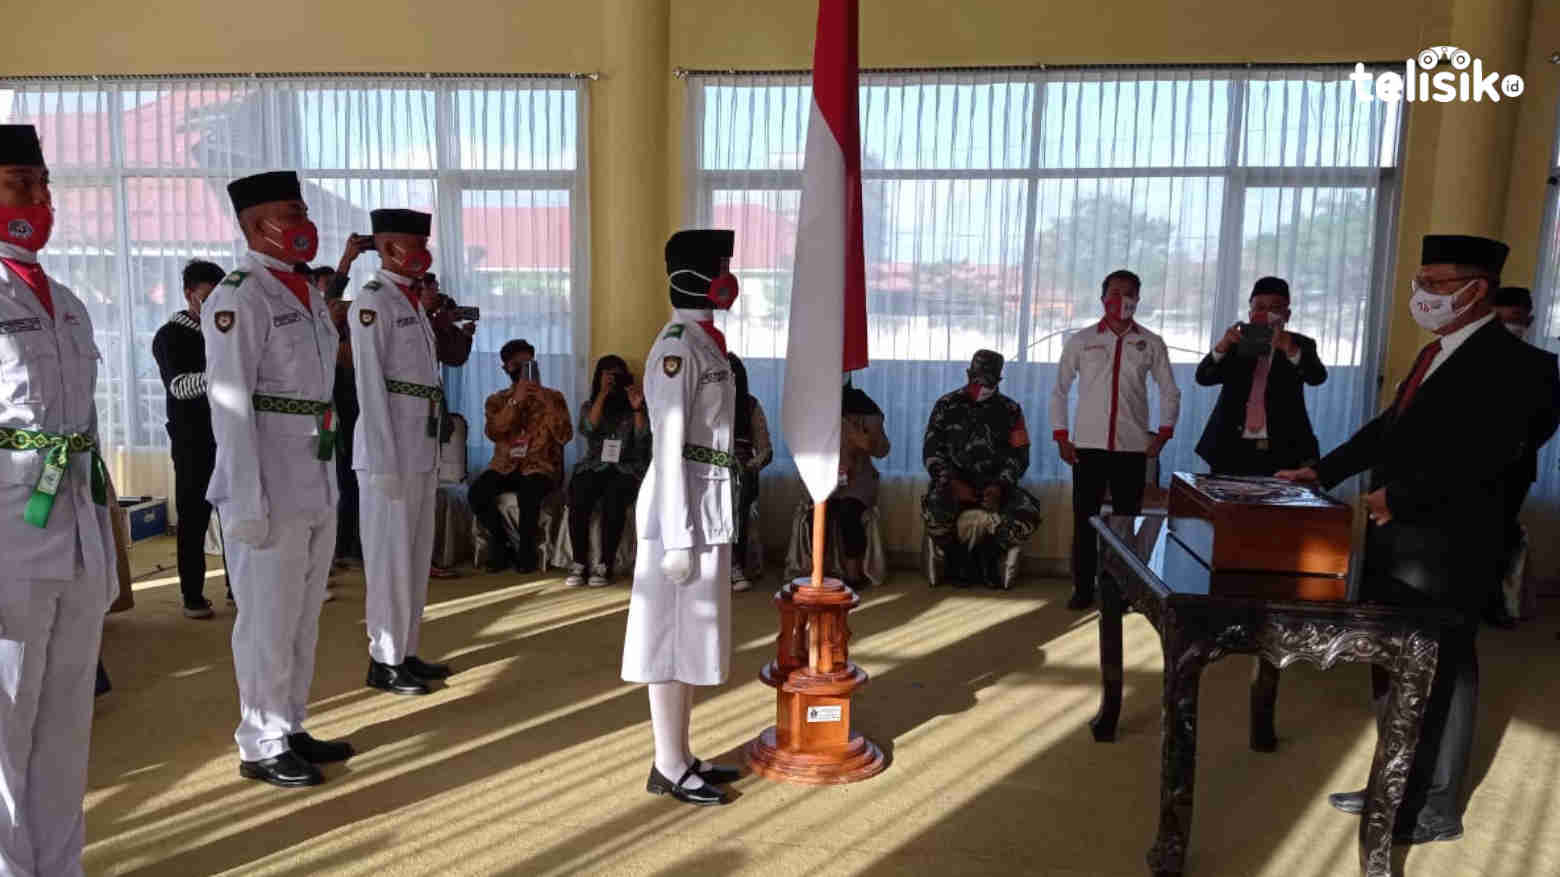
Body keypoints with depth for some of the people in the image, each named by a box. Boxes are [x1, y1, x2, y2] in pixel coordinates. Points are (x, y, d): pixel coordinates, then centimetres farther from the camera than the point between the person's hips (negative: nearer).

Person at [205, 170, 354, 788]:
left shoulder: (307, 292, 14)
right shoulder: (238, 297, -12)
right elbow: (229, 403, -16)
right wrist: (246, 501, -20)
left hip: (317, 486, 9)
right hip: (271, 491, -8)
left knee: (304, 614, 16)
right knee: (269, 619, 2)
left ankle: (291, 728, 30)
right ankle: (262, 747, 16)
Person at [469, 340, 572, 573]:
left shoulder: (553, 397, 8)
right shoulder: (496, 400, 12)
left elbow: (565, 437, -5)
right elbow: (493, 433, -8)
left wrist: (547, 403, -15)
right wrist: (516, 401, -16)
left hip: (540, 466, -2)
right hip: (505, 465, 2)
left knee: (528, 493, -36)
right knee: (477, 493, -27)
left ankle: (526, 550, -11)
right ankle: (502, 545, -4)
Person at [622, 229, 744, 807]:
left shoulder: (702, 342, 14)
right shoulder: (677, 347, -15)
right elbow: (668, 448, -19)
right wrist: (678, 537, -19)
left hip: (707, 509, 10)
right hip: (684, 512, -10)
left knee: (692, 638, 15)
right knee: (673, 639, 0)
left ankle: (681, 757, 26)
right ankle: (668, 769, 12)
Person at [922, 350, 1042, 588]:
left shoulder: (1010, 409, 10)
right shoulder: (947, 405, 6)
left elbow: (1019, 454, 6)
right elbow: (932, 452, 1)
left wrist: (1000, 486, -13)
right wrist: (953, 483, -15)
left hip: (994, 484, 2)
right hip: (954, 482, -1)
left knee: (1029, 513, -27)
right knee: (934, 510, -35)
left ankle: (989, 553, 1)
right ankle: (956, 557, -2)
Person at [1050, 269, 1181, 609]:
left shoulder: (1151, 344, 6)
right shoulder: (1080, 340, 4)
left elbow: (1170, 392, 12)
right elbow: (1060, 390, 7)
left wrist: (1163, 434, 0)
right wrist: (1061, 437, -1)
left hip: (1133, 448, 1)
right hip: (1088, 445, 0)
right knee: (1084, 520, 2)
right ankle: (1083, 589, 12)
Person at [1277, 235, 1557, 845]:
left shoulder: (1507, 362, -14)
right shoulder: (1436, 353, 16)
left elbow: (1480, 456, -25)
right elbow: (1390, 427, 20)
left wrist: (1401, 496, -21)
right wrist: (1323, 471, 13)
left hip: (1444, 548, -9)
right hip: (1396, 538, 9)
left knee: (1438, 675, 4)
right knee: (1393, 667, 16)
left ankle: (1435, 811, 19)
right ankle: (1399, 786, 31)